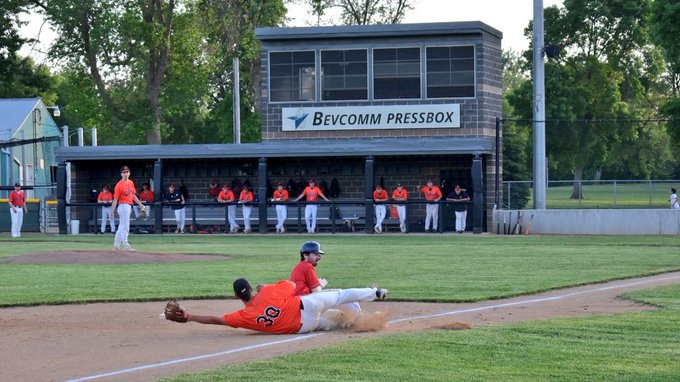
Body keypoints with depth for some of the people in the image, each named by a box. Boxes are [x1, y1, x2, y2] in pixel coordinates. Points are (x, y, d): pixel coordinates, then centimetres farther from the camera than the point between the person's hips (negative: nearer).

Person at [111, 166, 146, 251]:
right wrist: (112, 212, -17)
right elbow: (115, 199, -15)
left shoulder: (131, 183, 10)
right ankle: (125, 246, -4)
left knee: (122, 227, 14)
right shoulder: (119, 185, -13)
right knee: (125, 227, -7)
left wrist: (140, 204, 15)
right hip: (123, 206, -8)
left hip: (129, 207, 8)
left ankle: (116, 245, 21)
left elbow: (133, 195, 19)